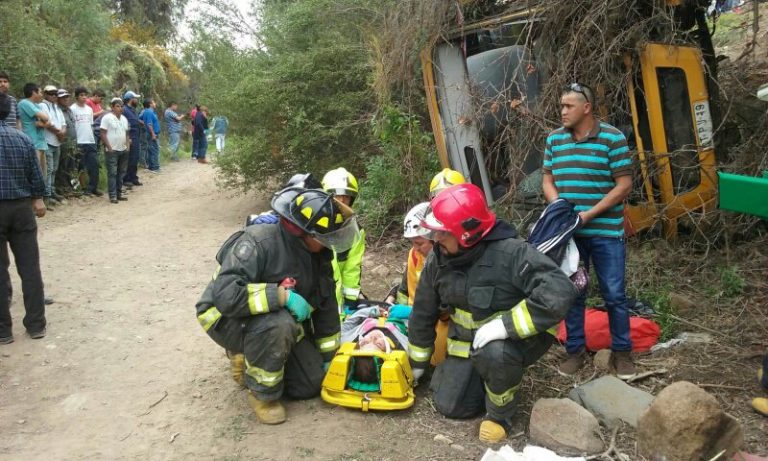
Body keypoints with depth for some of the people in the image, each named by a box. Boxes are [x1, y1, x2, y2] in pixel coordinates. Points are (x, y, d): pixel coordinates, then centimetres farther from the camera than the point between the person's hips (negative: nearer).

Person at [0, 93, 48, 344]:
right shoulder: (23, 138, 3)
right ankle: (36, 325, 12)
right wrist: (38, 200, 19)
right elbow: (36, 175, 6)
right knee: (30, 267, 6)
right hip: (22, 207, 4)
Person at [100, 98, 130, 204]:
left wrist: (127, 145, 7)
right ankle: (112, 196, -1)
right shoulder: (107, 118, -7)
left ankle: (119, 194, 17)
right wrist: (109, 147, -15)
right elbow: (103, 134, -10)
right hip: (112, 150, -7)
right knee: (112, 173, -4)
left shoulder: (124, 119, 13)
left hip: (123, 150, 7)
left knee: (121, 173, 10)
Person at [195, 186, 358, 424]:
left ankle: (249, 356, 20)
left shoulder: (318, 254, -7)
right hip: (226, 317, -7)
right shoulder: (258, 242, -30)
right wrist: (283, 296, -39)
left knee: (310, 385, 0)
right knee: (277, 325, -39)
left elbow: (327, 306, 5)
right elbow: (225, 294, -39)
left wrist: (328, 356, 10)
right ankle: (262, 394, -13)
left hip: (277, 317, 7)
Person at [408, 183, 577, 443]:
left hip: (519, 336, -6)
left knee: (493, 353, -39)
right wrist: (418, 363, 14)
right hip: (467, 340, 6)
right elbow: (424, 313, 4)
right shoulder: (438, 260, -10)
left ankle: (500, 414, -8)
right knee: (449, 406, 2)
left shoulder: (511, 253, -31)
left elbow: (560, 294, -40)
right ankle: (491, 377, 28)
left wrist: (506, 325, -41)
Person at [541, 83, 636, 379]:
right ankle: (575, 349, 24)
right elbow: (548, 180, 11)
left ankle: (622, 351, 21)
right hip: (569, 232, 4)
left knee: (614, 294, 4)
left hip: (606, 232, -3)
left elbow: (624, 185, -9)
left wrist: (589, 214, -16)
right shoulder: (554, 139, 6)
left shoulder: (613, 138, -7)